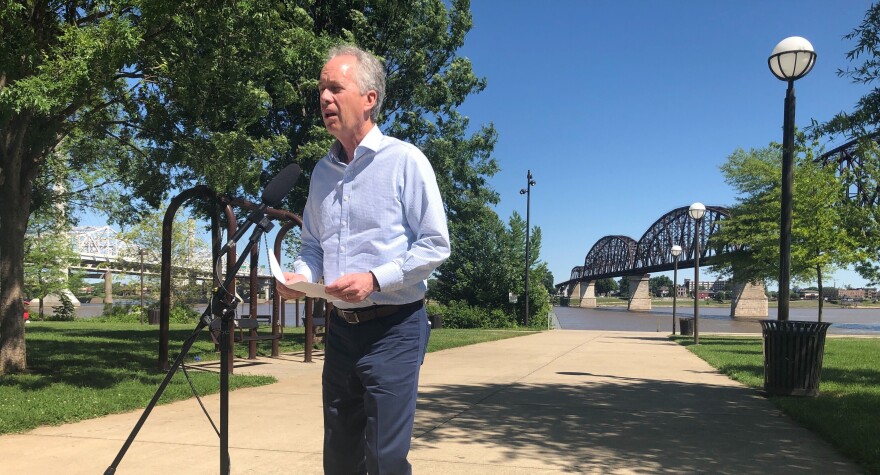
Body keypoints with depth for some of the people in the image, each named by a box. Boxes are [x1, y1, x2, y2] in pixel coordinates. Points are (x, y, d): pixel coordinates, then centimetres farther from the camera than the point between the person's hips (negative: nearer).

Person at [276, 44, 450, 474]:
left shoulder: (404, 160, -8)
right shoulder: (322, 171, 12)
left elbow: (435, 246, -10)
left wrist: (376, 279, -21)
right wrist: (301, 275, -1)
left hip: (393, 329, -6)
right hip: (341, 328, 6)